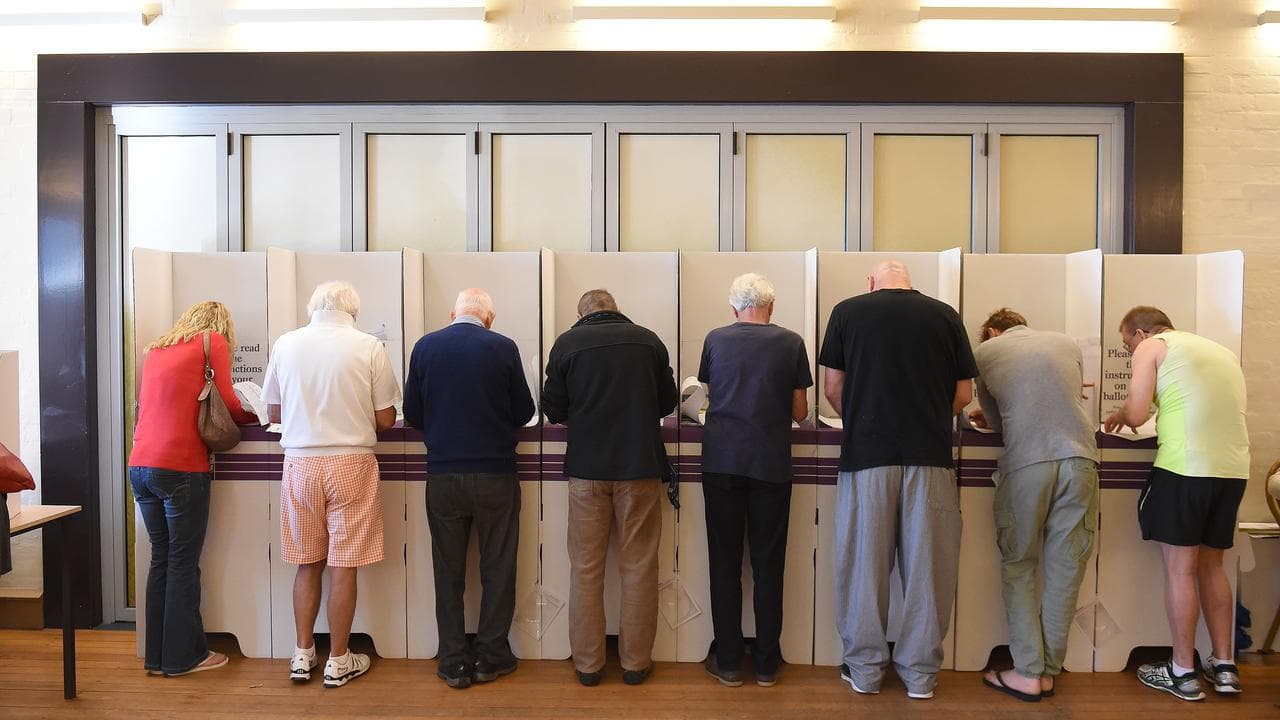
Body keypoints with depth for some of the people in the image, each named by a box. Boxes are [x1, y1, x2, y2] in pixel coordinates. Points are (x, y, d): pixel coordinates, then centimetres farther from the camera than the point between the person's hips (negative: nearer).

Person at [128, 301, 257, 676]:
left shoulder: (156, 347, 19)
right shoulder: (214, 341, 1)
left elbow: (146, 403, 20)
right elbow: (227, 401, -6)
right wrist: (253, 416, 12)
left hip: (139, 466, 7)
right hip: (180, 468, -7)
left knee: (161, 557, 14)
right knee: (183, 561, 3)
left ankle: (156, 655, 22)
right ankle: (182, 656, 12)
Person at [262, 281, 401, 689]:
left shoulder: (285, 344, 1)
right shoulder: (368, 347, -8)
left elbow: (274, 413, 9)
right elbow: (385, 419, -5)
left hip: (300, 464, 3)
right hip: (351, 463, -3)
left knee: (308, 563, 16)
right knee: (343, 566, 6)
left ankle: (303, 656, 26)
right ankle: (338, 662, 18)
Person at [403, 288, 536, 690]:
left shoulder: (425, 347, -2)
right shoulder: (502, 348, -8)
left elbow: (413, 415, 3)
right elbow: (523, 412, 0)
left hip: (442, 475, 2)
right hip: (494, 473, -2)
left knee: (448, 571, 13)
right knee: (497, 569, 12)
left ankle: (453, 663, 20)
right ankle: (490, 657, 21)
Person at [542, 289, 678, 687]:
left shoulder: (567, 344, -3)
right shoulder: (648, 340, 1)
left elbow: (553, 410, 2)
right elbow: (668, 402, 9)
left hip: (587, 467, 0)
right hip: (640, 465, 1)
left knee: (586, 568, 10)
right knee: (639, 567, 10)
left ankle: (588, 663, 19)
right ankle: (636, 662, 18)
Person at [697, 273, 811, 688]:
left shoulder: (715, 339, 3)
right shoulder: (791, 343, 0)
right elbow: (800, 412, 6)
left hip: (721, 461, 1)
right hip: (771, 463, 0)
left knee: (725, 561, 9)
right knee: (768, 564, 9)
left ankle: (728, 663, 17)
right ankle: (766, 664, 19)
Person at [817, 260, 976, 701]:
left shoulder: (848, 312, 3)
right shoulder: (945, 316, 6)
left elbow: (833, 390, 3)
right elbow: (964, 394, 8)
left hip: (867, 454, -1)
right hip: (931, 455, 1)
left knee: (865, 561, 8)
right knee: (926, 563, 10)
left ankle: (865, 669, 20)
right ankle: (920, 672, 21)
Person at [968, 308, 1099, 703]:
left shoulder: (984, 351, 13)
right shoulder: (1067, 343, 22)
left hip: (1026, 463, -3)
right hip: (1079, 456, 3)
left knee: (1019, 567, 10)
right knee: (1065, 568, 10)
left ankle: (1028, 673, 10)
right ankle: (1049, 670, 18)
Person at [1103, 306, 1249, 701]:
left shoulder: (1151, 347, 2)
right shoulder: (1222, 351, 23)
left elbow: (1136, 415, -7)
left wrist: (1119, 414, 14)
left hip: (1186, 466, -7)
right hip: (1234, 468, 7)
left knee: (1180, 568, 2)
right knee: (1211, 566, 18)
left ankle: (1183, 672, 10)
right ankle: (1224, 666, 23)